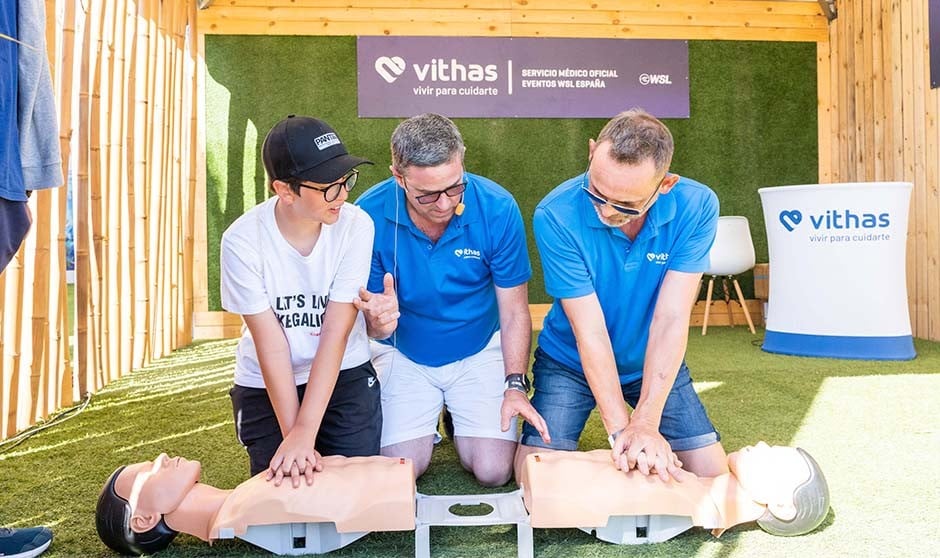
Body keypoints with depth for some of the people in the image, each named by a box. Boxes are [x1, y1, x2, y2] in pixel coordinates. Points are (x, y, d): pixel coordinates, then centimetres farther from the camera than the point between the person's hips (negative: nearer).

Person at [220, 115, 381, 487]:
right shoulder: (243, 240, -21)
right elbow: (271, 345, -19)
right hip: (266, 383, 0)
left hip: (343, 372, 0)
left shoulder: (355, 226, -20)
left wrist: (305, 433, -26)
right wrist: (291, 436, -20)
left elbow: (336, 333, -22)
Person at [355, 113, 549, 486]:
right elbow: (370, 321, -13)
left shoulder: (497, 208, -21)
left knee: (493, 471, -8)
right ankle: (426, 420, 24)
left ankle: (455, 415, 24)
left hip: (480, 352, 0)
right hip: (404, 356, 0)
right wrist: (378, 325, -37)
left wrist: (515, 385, -20)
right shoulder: (370, 215, -20)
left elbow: (514, 311, -12)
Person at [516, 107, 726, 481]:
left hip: (656, 363, 2)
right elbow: (589, 330, -26)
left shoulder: (697, 208, -22)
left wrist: (645, 424, -30)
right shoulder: (556, 216, -28)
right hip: (572, 363, -1)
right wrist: (621, 429, -28)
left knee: (712, 472, -4)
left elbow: (671, 319, -24)